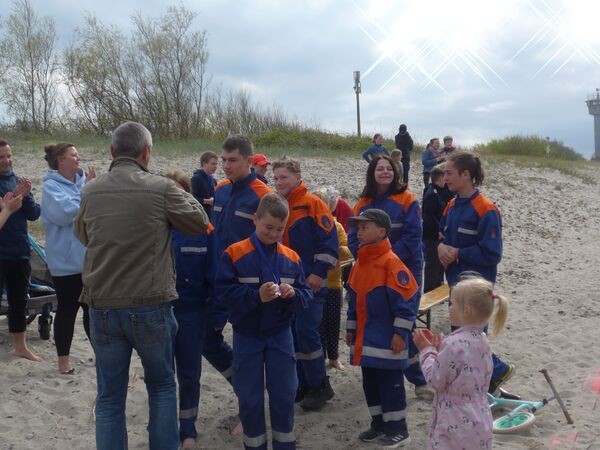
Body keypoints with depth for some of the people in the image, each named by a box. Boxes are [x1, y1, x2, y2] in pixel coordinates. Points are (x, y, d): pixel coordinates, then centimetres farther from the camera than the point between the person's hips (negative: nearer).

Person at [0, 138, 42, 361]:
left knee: (19, 301, 14)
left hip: (20, 251, 5)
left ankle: (20, 346, 24)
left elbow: (34, 214, 4)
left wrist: (26, 196, -12)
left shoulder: (18, 181, 9)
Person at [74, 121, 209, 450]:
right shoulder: (161, 188, -11)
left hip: (101, 308, 3)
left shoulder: (90, 192, 2)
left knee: (109, 396, 11)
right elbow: (200, 223, 2)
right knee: (162, 385, 18)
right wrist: (186, 196, 19)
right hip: (150, 307, -2)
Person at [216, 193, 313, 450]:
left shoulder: (291, 257, 2)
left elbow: (306, 295, 3)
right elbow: (224, 291, -16)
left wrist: (293, 294, -19)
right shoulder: (235, 253, -10)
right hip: (247, 336, -2)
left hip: (281, 335, 3)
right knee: (250, 397, 8)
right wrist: (256, 296, -27)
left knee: (284, 394, 10)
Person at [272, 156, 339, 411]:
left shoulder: (312, 204, -10)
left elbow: (330, 242, -13)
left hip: (310, 282, -7)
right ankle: (302, 385, 21)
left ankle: (320, 387, 5)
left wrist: (318, 274, -16)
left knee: (306, 331, -10)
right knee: (292, 332, 9)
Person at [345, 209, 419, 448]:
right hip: (365, 339, 8)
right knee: (370, 383, 16)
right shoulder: (360, 263, 9)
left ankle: (398, 429, 17)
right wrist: (351, 329, 19)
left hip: (387, 340, -8)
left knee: (390, 384, 2)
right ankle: (379, 424, 31)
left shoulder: (391, 262, -17)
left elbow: (405, 300, -18)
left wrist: (400, 332, -18)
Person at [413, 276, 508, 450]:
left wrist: (427, 350, -4)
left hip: (456, 426, -8)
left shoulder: (454, 344, -23)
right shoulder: (482, 341, 4)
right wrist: (439, 350, 8)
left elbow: (436, 380, -14)